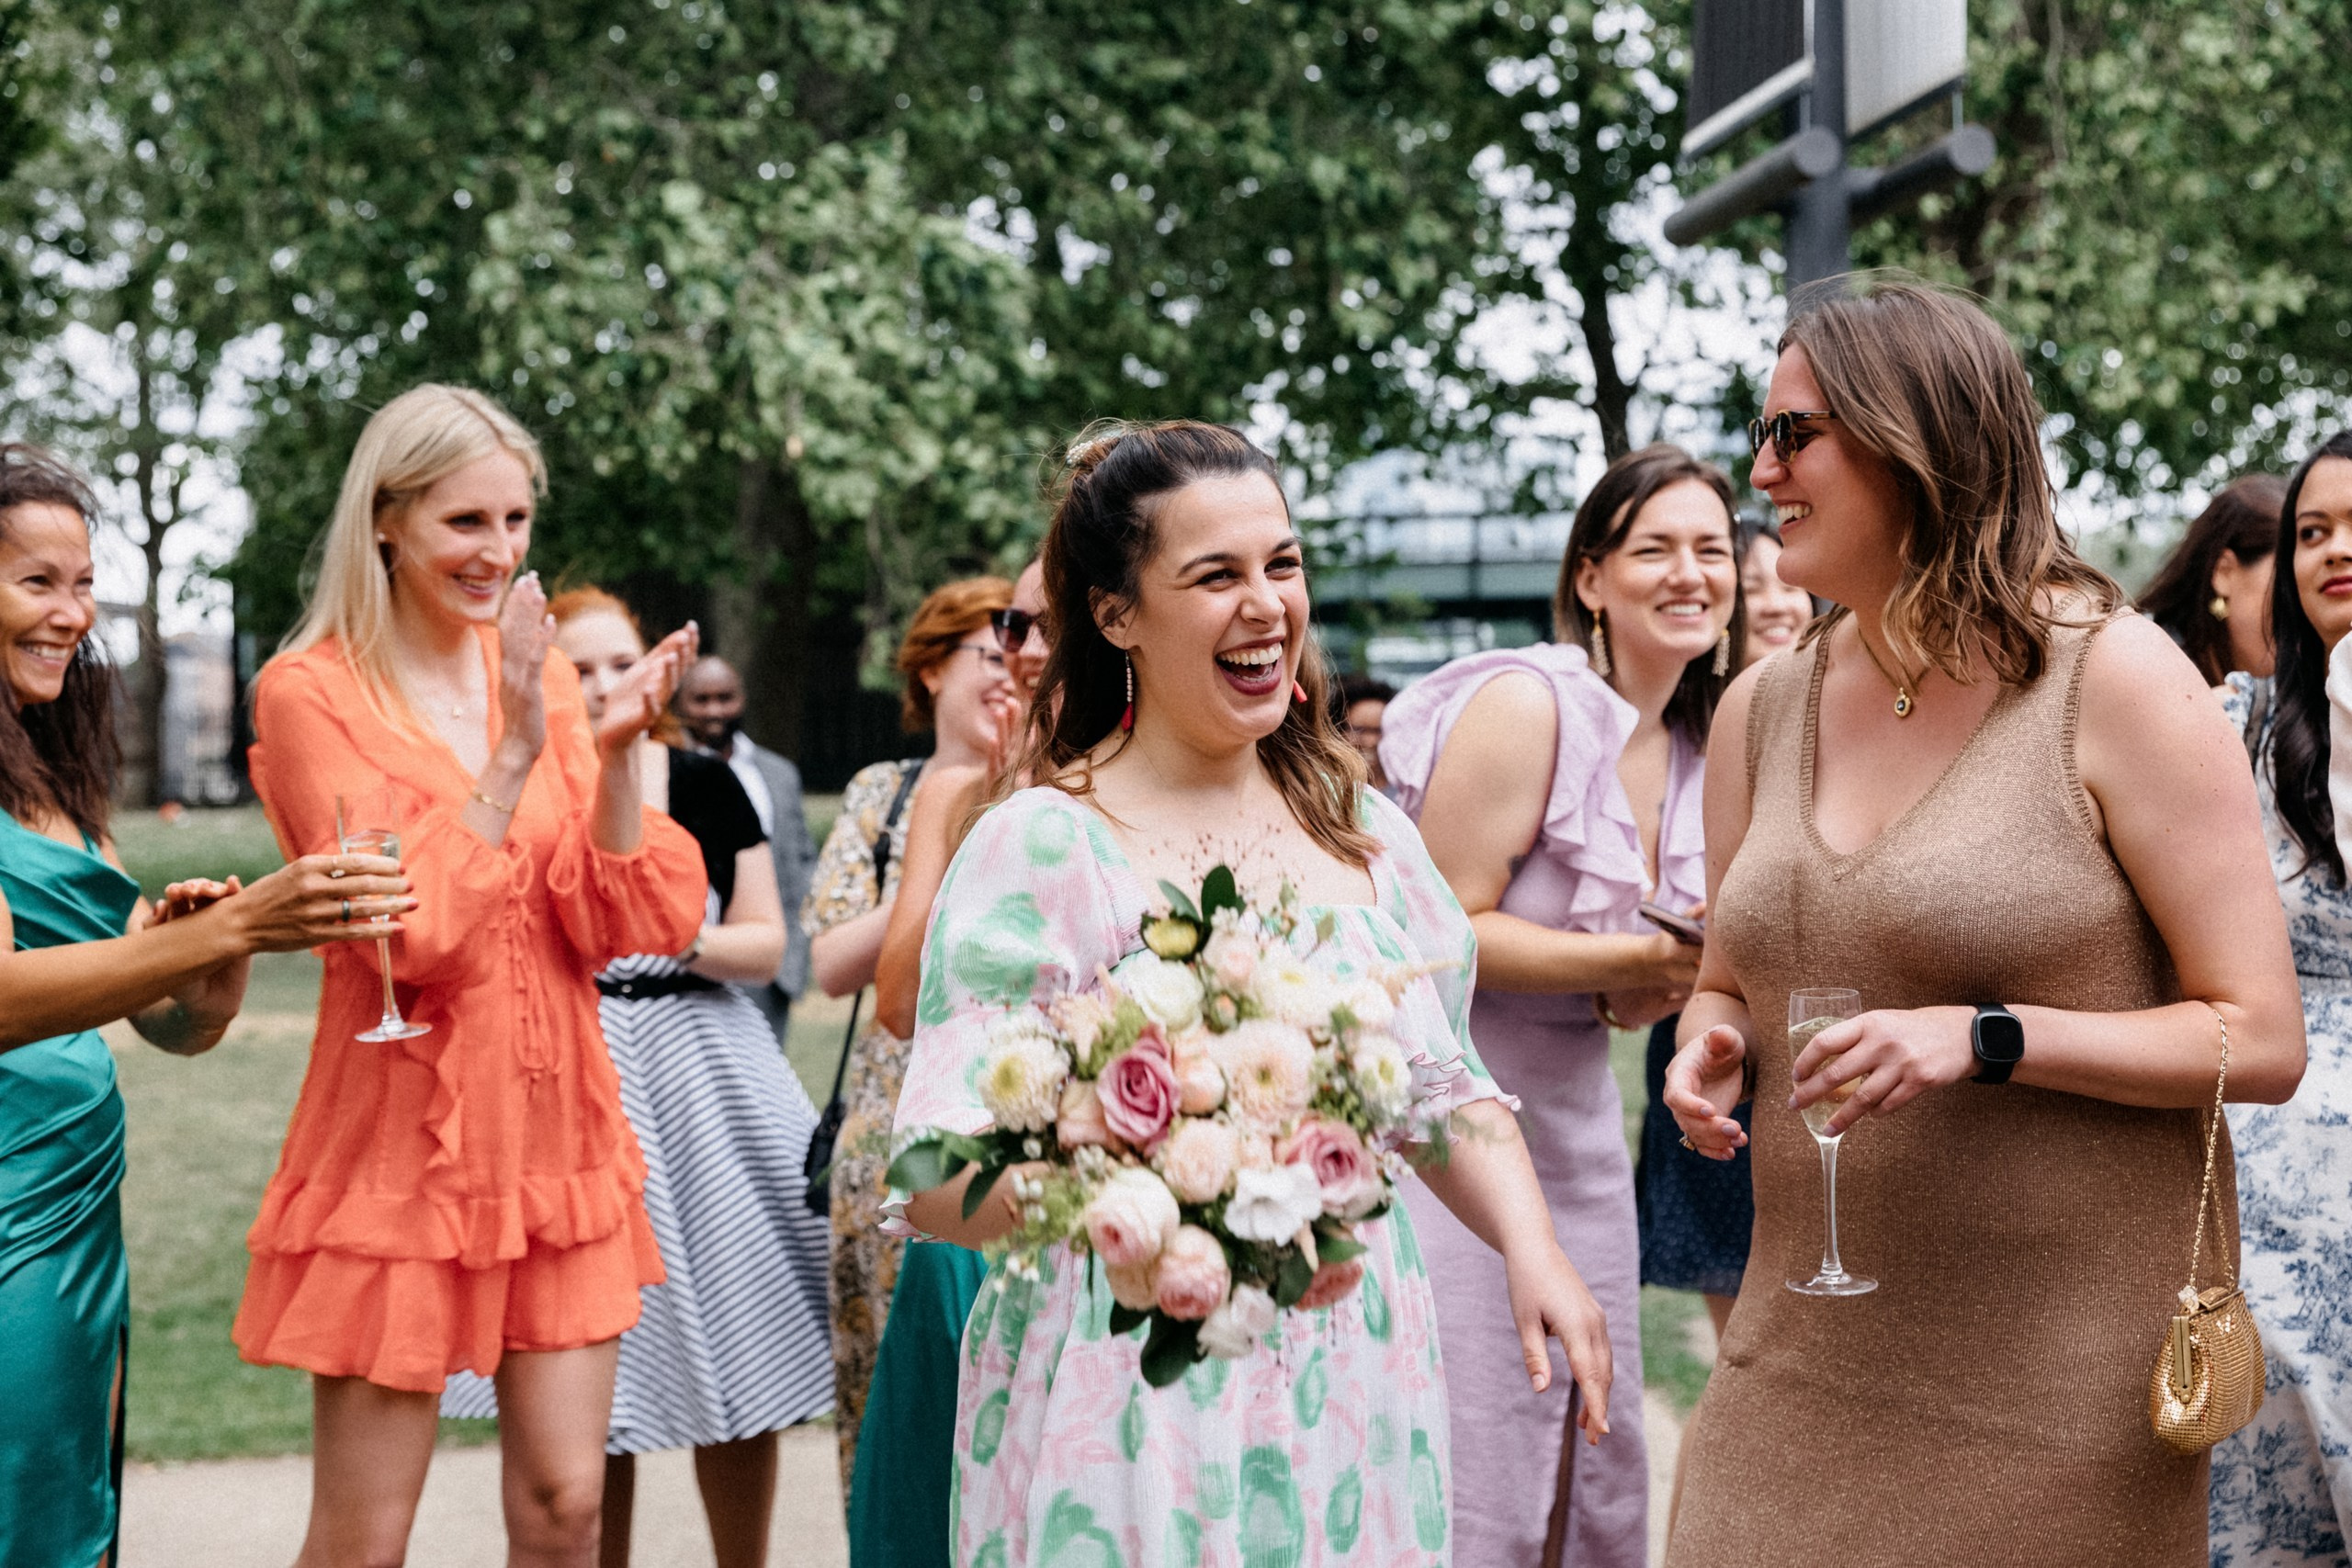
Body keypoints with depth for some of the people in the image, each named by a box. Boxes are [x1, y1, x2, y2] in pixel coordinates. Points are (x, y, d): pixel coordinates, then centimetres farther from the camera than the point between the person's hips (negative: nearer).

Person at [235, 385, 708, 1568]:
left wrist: (616, 752, -13)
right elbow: (408, 934, -15)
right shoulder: (309, 693, -6)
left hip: (556, 1142, 5)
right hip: (401, 1146, -4)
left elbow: (621, 928, 1)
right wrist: (517, 754, -18)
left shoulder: (538, 676, 8)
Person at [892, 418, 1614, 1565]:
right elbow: (937, 1184, -15)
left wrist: (1531, 1247, -2)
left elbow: (1445, 1093, 15)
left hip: (1356, 1391, 5)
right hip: (1132, 1414, -5)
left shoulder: (1365, 836, 8)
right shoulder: (1039, 847, -11)